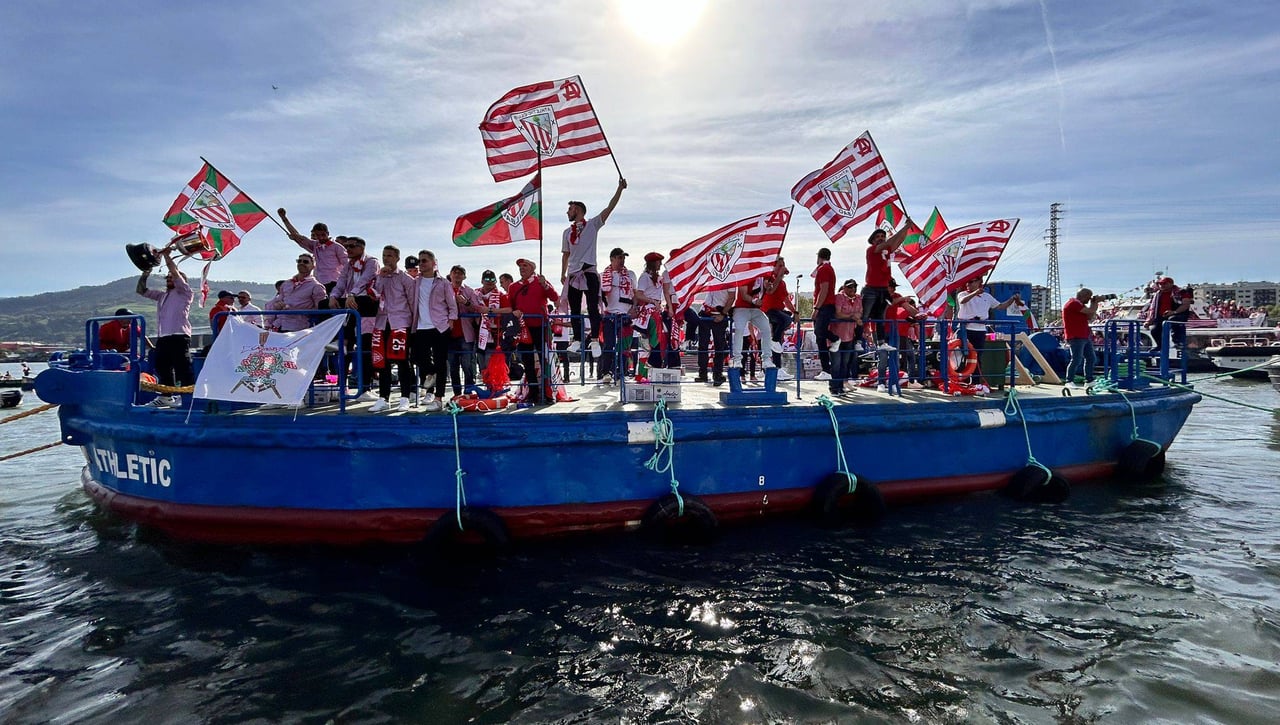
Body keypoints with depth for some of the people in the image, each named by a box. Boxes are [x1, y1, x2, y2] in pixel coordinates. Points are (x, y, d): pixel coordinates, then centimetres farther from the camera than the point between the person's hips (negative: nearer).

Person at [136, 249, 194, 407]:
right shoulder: (162, 296, 27)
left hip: (179, 336, -8)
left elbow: (175, 272, -7)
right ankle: (167, 397, 20)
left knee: (183, 369, -11)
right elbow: (141, 290, 26)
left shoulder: (185, 292, 4)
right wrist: (147, 271, 19)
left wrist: (166, 255, 3)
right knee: (163, 368, 12)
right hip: (162, 337, 8)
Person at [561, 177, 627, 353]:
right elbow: (565, 254, 19)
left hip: (589, 273, -5)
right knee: (574, 310, 5)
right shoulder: (567, 232, 16)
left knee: (593, 309, -9)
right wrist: (563, 274, 12)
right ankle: (577, 340, 11)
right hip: (573, 274, 5)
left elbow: (610, 207, -6)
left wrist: (620, 188, -13)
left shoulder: (593, 224, 3)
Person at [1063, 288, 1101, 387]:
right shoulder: (1073, 304, -13)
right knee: (1076, 360, -11)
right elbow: (1090, 311, -21)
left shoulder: (1079, 304, 19)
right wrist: (1094, 302, 0)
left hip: (1085, 336, 10)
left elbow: (1090, 318, 18)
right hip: (1076, 337, -10)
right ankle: (1069, 382, -5)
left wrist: (1094, 304, 9)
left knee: (1090, 358, 10)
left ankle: (1089, 380, 15)